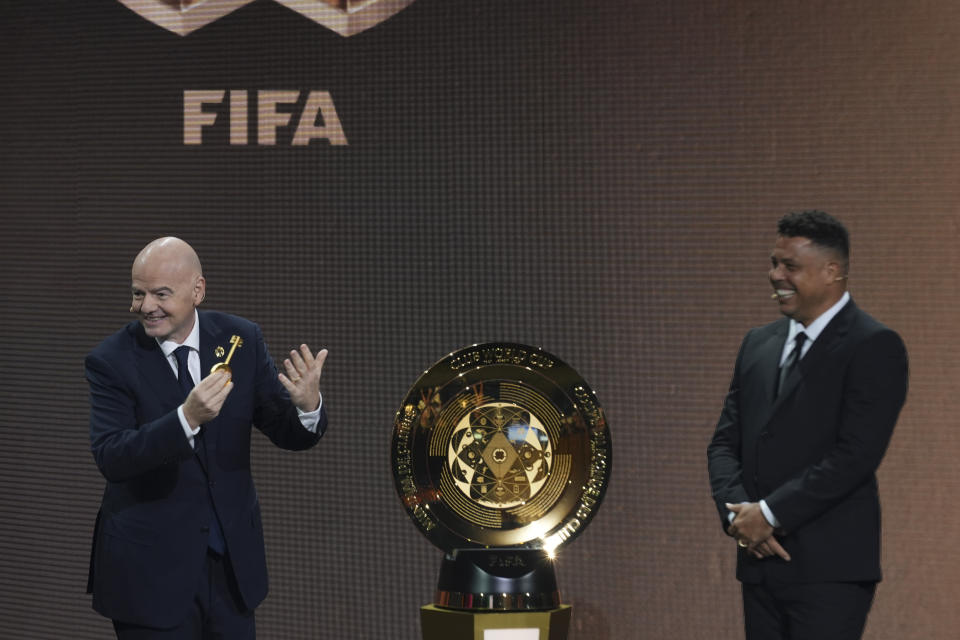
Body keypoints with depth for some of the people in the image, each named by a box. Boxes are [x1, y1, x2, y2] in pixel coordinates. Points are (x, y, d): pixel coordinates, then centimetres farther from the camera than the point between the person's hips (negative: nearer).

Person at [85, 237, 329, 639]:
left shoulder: (241, 340, -2)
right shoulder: (111, 361, -11)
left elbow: (291, 436, -1)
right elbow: (110, 459, -23)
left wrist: (308, 405, -25)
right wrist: (187, 419, -37)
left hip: (234, 559, 3)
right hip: (150, 566, -3)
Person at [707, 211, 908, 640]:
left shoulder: (874, 347, -6)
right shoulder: (758, 343, 16)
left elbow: (856, 454, -15)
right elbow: (725, 442, 15)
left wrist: (770, 513, -13)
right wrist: (736, 512, -4)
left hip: (831, 569, -6)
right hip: (760, 563, 6)